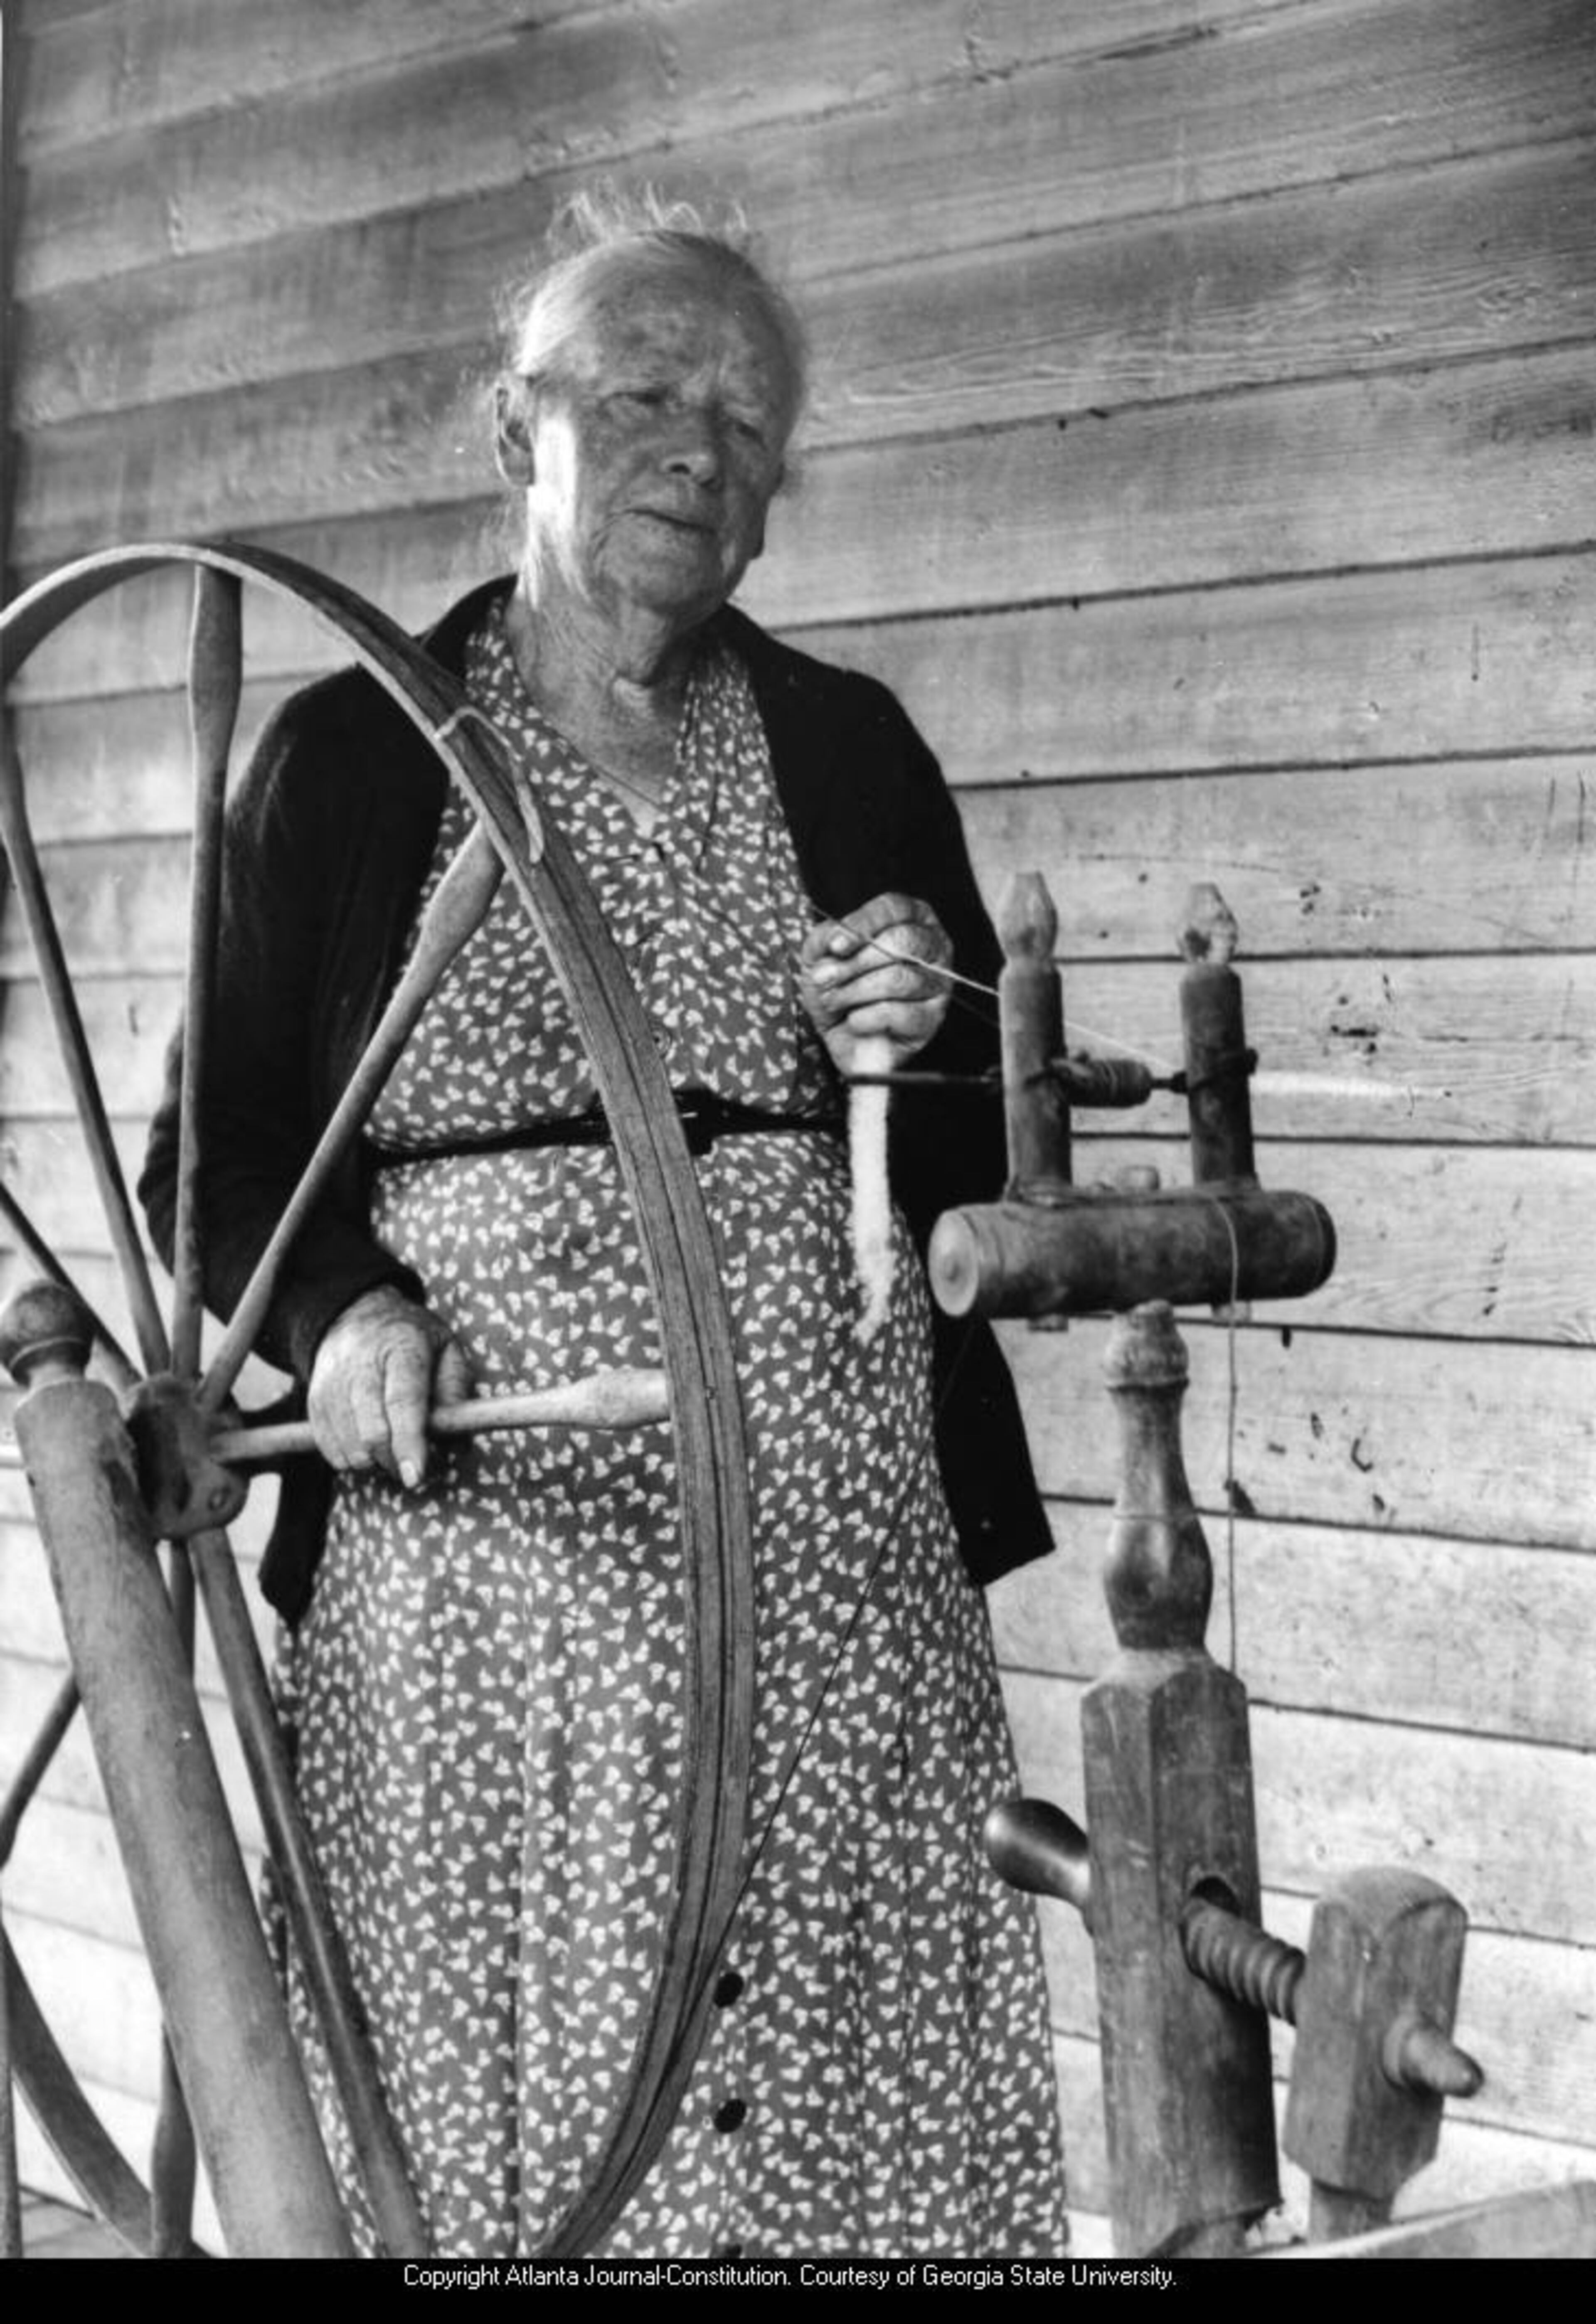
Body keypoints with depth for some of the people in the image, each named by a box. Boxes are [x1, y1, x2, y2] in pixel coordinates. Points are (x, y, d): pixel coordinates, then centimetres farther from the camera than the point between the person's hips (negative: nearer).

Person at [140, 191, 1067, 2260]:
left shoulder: (847, 748, 10)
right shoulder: (349, 754, 5)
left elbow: (993, 1165, 15)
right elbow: (215, 1154, 9)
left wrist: (922, 1047, -5)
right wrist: (334, 1307, -10)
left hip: (842, 1580, 2)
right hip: (479, 1566, -1)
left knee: (863, 2093, 0)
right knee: (498, 2108, 0)